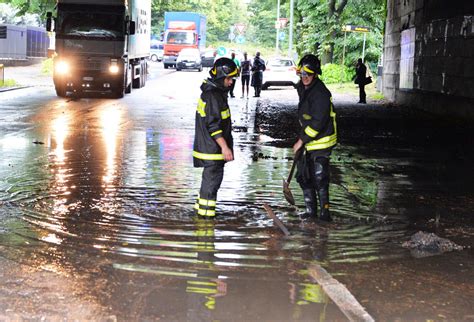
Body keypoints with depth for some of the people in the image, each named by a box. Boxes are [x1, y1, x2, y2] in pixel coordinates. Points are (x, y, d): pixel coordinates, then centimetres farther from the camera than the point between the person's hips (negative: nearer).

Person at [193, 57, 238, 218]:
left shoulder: (214, 93, 14)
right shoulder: (213, 96, -20)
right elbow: (213, 126, -23)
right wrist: (224, 147, -22)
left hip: (211, 147, 11)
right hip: (212, 148, -11)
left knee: (210, 177, 19)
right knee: (213, 176, -4)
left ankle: (201, 207, 31)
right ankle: (206, 212, 3)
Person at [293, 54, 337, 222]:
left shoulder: (320, 93, -21)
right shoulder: (302, 88, 9)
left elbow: (318, 123, -25)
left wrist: (301, 140, -20)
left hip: (321, 141, -9)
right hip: (307, 140, 9)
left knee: (320, 177, -9)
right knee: (304, 176, 13)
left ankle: (324, 211, 3)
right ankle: (311, 210, 23)